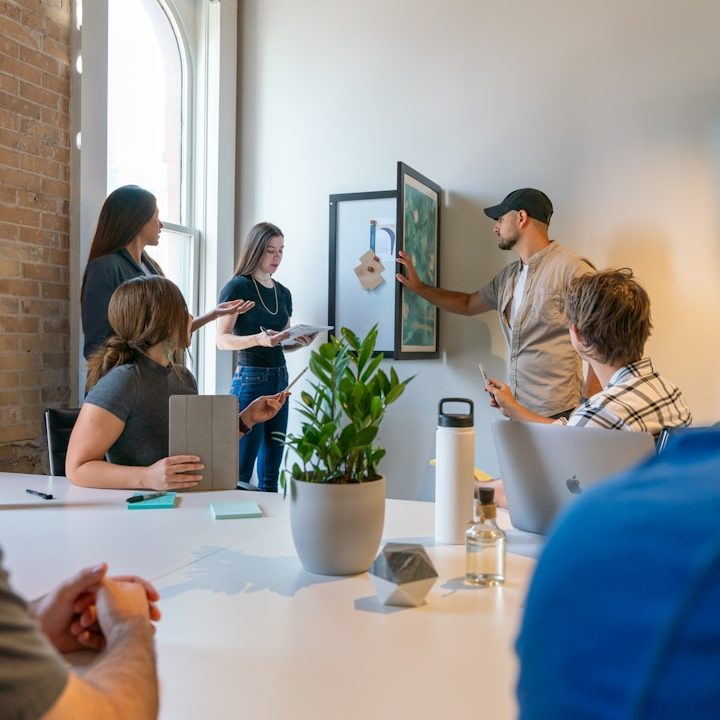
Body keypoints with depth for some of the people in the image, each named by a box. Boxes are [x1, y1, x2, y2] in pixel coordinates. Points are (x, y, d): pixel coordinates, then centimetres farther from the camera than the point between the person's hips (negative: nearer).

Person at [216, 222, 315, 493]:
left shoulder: (283, 293, 13)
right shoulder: (237, 286, -6)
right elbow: (222, 340, -12)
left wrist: (300, 342, -1)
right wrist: (258, 339, -28)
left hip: (280, 379, 7)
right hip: (250, 379, -6)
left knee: (271, 473, 9)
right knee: (241, 471, -5)